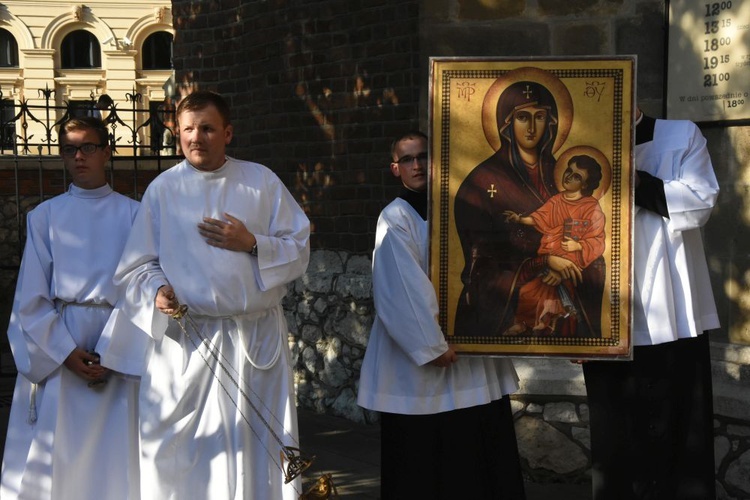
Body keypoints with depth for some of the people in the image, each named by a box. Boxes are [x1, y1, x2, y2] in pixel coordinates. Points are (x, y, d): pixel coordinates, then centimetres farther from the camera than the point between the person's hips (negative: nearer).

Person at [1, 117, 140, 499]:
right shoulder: (45, 216, 7)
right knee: (51, 456, -1)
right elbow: (31, 297, 4)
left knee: (113, 459, 0)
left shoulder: (133, 215, 6)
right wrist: (66, 352, -7)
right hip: (55, 347, 0)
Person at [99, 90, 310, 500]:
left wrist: (252, 244, -11)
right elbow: (137, 265, 7)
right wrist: (158, 291, -13)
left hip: (256, 341, 0)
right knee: (180, 452, -2)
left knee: (257, 447, 3)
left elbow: (299, 251, 5)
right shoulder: (162, 189, 6)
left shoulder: (262, 181, 6)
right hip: (185, 340, 0)